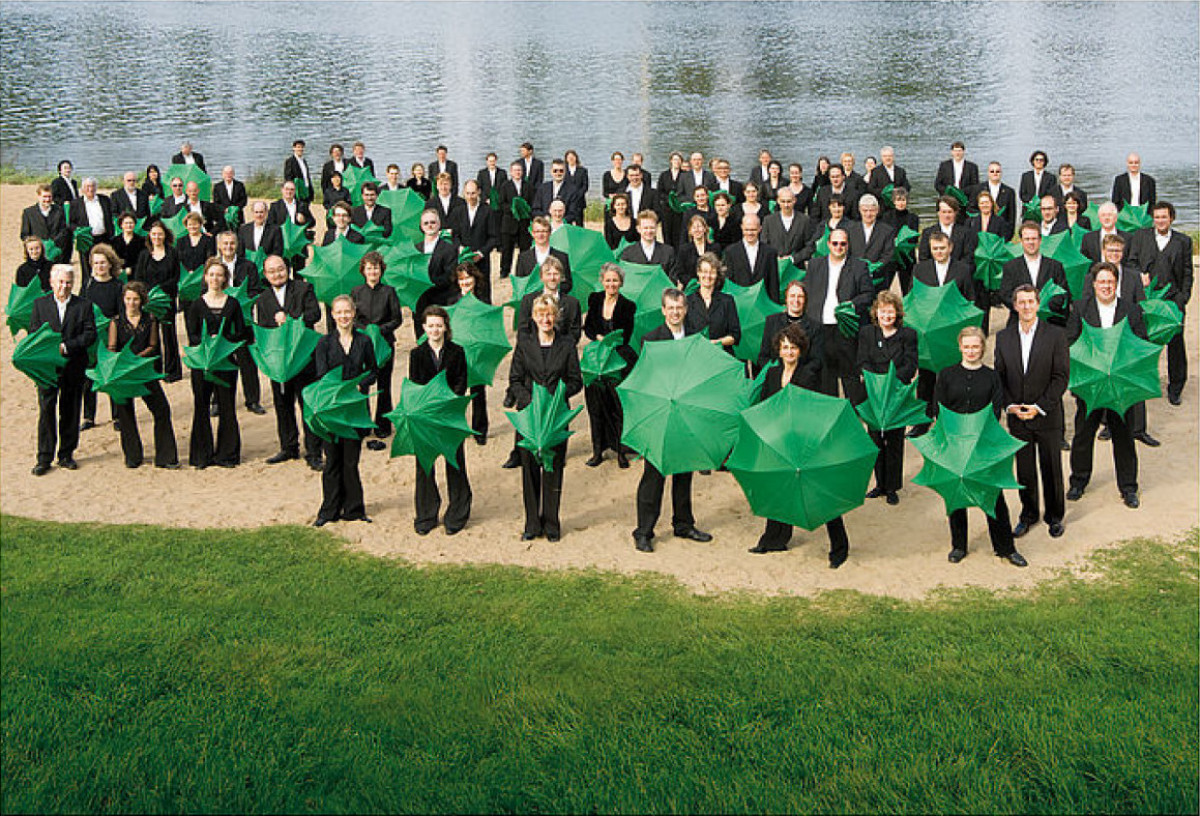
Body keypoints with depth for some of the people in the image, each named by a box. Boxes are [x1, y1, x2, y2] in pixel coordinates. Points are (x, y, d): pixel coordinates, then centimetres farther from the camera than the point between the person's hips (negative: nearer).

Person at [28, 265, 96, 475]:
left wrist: (66, 346, -15)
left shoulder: (83, 306, 3)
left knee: (70, 412, 7)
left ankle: (66, 455, 18)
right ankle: (44, 458, 2)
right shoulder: (40, 304, 6)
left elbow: (90, 335, -4)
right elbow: (33, 335, 4)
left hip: (74, 367, 0)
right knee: (46, 411, -4)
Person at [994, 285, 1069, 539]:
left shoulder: (1055, 335, -6)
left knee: (1051, 469, 7)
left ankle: (1055, 516, 23)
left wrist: (1039, 407, -15)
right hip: (1017, 417, 2)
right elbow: (999, 376, 6)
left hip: (1047, 416, -2)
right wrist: (1010, 406, -8)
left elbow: (1061, 376, -9)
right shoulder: (1003, 337, 4)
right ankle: (1028, 514, 26)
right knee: (1024, 469, 10)